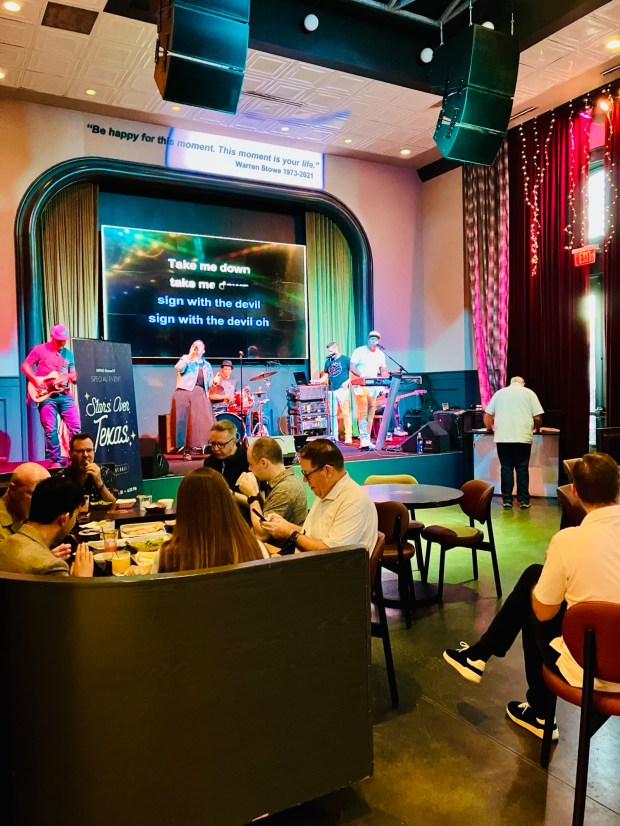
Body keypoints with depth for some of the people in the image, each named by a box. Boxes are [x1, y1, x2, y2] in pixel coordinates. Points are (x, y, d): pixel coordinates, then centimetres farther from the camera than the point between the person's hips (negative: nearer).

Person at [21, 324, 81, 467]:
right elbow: (25, 366, 1)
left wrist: (74, 377, -8)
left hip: (65, 394, 4)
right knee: (50, 430, -4)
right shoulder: (39, 349, 2)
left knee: (76, 427, -4)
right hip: (46, 395, -4)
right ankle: (56, 461, 3)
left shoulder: (68, 354, 15)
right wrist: (36, 380, -11)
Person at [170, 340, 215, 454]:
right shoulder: (186, 358, 11)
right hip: (184, 391, -3)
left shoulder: (206, 365, 23)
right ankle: (184, 447, -7)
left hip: (200, 394, 4)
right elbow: (178, 368, -10)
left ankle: (199, 446, 1)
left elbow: (209, 383, 21)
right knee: (183, 419, -9)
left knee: (203, 420, -6)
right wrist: (190, 355, -7)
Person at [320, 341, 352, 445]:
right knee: (332, 414, 6)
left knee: (346, 413, -7)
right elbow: (326, 374, 22)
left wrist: (348, 381, -14)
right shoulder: (328, 361, 16)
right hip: (331, 390, 6)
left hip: (343, 389, -5)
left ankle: (348, 436, -4)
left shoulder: (345, 359, -1)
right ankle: (334, 436, 14)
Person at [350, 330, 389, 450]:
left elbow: (383, 371, 14)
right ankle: (364, 441, -20)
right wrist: (362, 375, -28)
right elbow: (352, 367, -11)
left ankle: (367, 441, 13)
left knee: (371, 415, 6)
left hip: (373, 387, 6)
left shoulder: (380, 354, 11)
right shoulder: (359, 351, -6)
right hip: (360, 386, -6)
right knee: (363, 413, -15)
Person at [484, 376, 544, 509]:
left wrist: (490, 428, 29)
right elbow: (537, 417, 2)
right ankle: (523, 500, 8)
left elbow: (488, 415, 12)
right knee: (522, 469, 6)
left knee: (506, 468, 7)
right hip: (523, 438, -1)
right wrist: (537, 428, 22)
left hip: (502, 438, 1)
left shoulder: (499, 393, 14)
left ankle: (507, 500, 8)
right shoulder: (529, 393, 9)